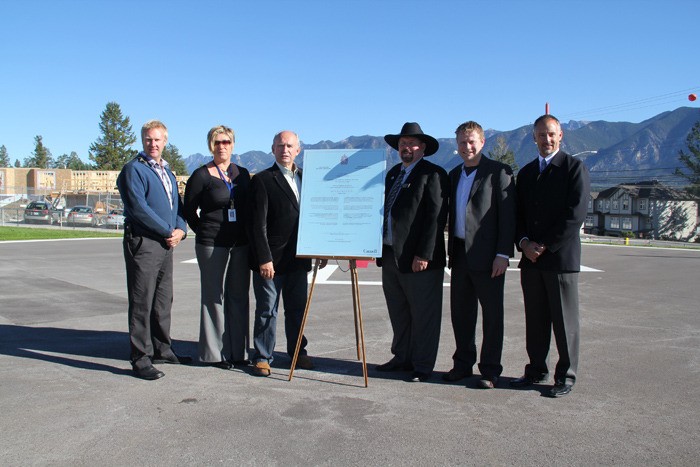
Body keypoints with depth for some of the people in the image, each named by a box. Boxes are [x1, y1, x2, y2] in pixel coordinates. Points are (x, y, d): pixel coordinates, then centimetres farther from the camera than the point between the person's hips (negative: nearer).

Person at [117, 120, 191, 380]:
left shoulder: (167, 171, 19)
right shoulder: (133, 169, -5)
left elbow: (177, 204, 19)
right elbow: (139, 208, -15)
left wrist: (180, 230, -1)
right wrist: (168, 232, -12)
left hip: (166, 244, 8)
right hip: (143, 243, -7)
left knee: (163, 301, 14)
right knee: (142, 304, -3)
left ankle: (162, 350, 25)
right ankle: (141, 360, 3)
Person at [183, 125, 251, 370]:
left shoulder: (242, 173, 11)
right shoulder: (201, 175, -3)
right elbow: (189, 210, 2)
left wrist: (248, 235, 10)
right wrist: (205, 232, 3)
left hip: (241, 244, 5)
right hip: (212, 245, -4)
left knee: (239, 297, 8)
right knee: (214, 297, 2)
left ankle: (237, 351, 19)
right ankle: (215, 353, 12)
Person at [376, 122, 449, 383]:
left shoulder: (433, 174, -8)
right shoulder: (392, 174, 17)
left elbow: (436, 217, -15)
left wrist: (424, 254, -19)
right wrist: (381, 248, 12)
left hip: (419, 259, -8)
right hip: (390, 256, 8)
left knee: (423, 316, 4)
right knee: (398, 314, 16)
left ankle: (423, 366, 14)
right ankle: (402, 358, 29)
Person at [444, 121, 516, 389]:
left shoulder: (498, 172, -5)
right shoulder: (454, 175, 15)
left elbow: (508, 215, -10)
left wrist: (503, 254, -16)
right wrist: (451, 250, 10)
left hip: (487, 256, -6)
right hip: (460, 254, 6)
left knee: (492, 315, 5)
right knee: (460, 312, 12)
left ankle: (490, 371, 15)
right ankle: (463, 364, 27)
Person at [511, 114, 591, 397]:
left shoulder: (574, 168, -2)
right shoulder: (526, 172, 17)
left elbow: (576, 214, -11)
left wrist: (545, 245, -12)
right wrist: (524, 243, -3)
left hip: (561, 257, -5)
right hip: (530, 258, 5)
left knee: (564, 319, 3)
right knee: (535, 319, 11)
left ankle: (565, 375, 14)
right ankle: (536, 370, 22)